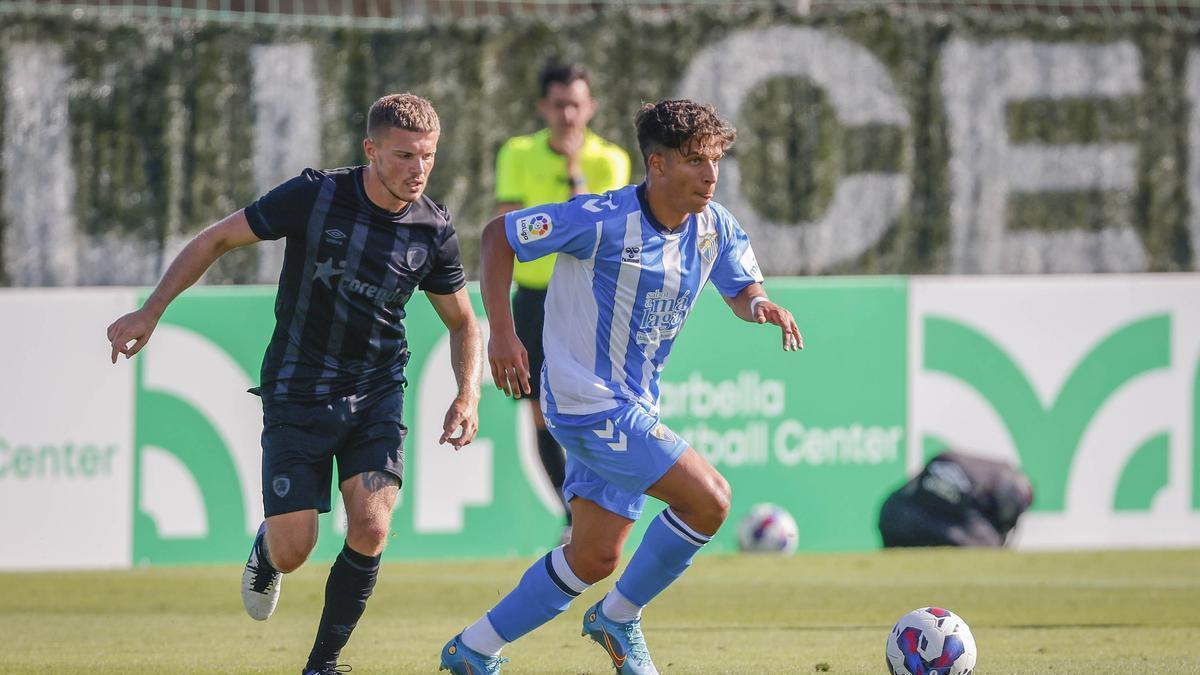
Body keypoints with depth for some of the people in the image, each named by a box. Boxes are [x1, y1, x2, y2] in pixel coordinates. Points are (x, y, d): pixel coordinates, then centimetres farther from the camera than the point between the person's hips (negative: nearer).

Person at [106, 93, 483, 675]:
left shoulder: (433, 229, -7)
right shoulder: (314, 196, -16)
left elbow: (462, 321, 9)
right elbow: (217, 239, -5)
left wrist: (467, 395, -7)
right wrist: (149, 313, -6)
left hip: (376, 393, 2)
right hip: (297, 393, -2)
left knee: (370, 530, -17)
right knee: (292, 552, -6)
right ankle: (266, 550, 34)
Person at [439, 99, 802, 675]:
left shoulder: (714, 227, 0)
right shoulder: (604, 220, -19)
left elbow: (740, 290, 15)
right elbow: (498, 235, -11)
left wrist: (760, 306, -11)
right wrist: (501, 331, -16)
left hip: (632, 406, 8)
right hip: (589, 403, -8)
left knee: (596, 555, 12)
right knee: (709, 499, -17)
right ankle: (619, 619, 3)